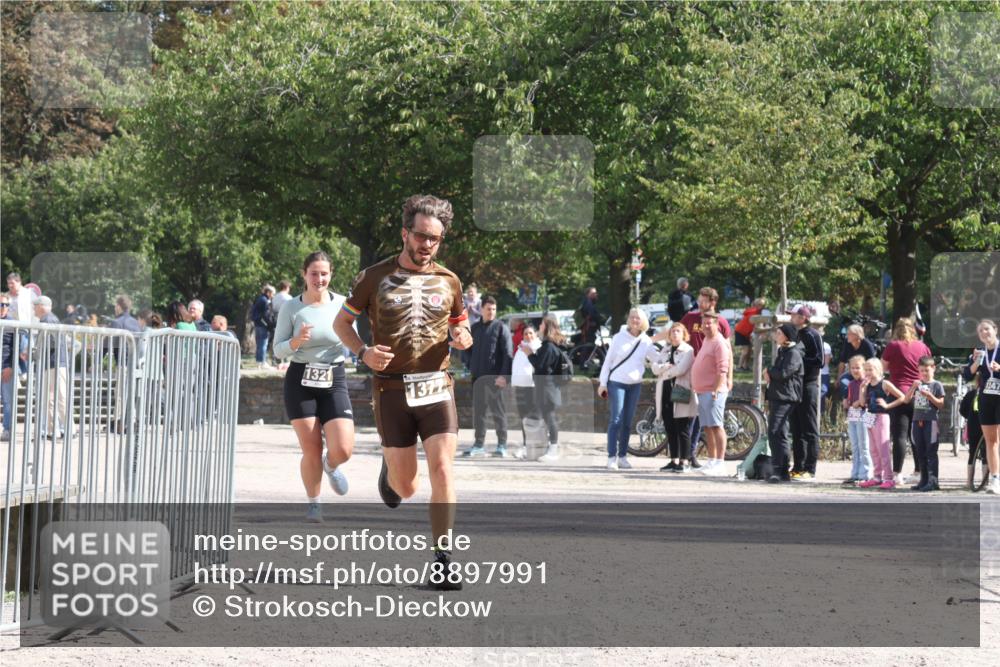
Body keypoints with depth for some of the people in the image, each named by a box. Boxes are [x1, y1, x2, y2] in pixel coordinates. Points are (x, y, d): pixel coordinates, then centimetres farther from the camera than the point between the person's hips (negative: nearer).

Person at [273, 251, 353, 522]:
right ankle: (313, 504, 21)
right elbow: (278, 350, -1)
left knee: (343, 450, -13)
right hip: (300, 382, -1)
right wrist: (295, 342, -20)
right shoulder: (291, 308, -3)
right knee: (311, 451, -3)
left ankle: (330, 466, 25)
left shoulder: (341, 305, 0)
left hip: (334, 382, 1)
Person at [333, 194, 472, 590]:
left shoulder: (448, 282, 7)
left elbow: (461, 325, 21)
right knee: (405, 489, 4)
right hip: (392, 390, -1)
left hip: (437, 387, 1)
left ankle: (442, 561, -8)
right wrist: (364, 353, -11)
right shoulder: (375, 278, 1)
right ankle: (389, 468, 43)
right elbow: (341, 323, 8)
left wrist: (463, 338, -4)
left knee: (442, 471, -15)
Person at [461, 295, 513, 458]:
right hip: (477, 376, 5)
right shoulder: (474, 328, 14)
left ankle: (502, 445, 1)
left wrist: (504, 375, -17)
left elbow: (508, 353, -9)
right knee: (478, 411, 7)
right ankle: (479, 444, 14)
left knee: (498, 411, -3)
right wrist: (470, 364, 6)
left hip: (495, 377, -5)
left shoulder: (501, 328, -2)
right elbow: (466, 349, 23)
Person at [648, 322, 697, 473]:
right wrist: (667, 366, -11)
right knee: (670, 430, 7)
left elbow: (681, 369, -14)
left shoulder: (688, 351, -2)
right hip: (666, 394, 6)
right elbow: (655, 368, 7)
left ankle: (684, 462, -2)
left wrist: (663, 370, -1)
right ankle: (674, 461, 13)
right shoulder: (665, 350, 18)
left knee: (682, 430, -4)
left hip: (681, 395, -6)